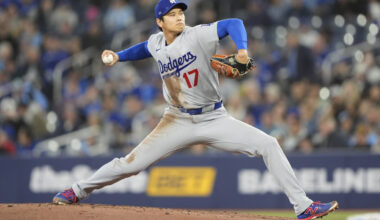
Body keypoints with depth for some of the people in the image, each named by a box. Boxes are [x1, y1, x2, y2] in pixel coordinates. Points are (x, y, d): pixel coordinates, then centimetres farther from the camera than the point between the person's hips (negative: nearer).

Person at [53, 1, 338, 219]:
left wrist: (242, 49, -40)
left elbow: (233, 23, -24)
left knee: (268, 144, -18)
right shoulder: (157, 43, 1)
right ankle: (79, 190, 20)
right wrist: (119, 56, 19)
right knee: (132, 163, -2)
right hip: (178, 122, 2)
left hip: (214, 119, -2)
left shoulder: (198, 36, -14)